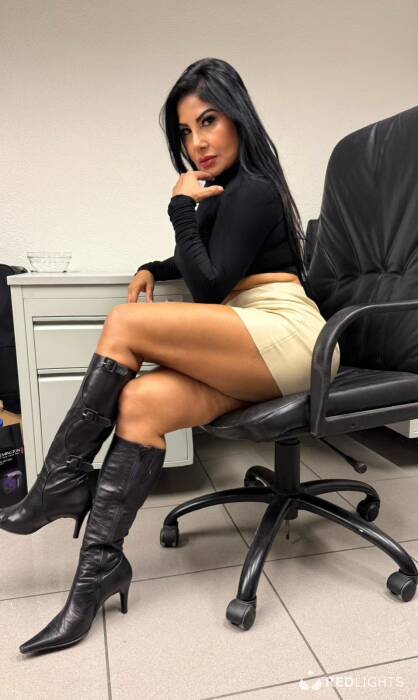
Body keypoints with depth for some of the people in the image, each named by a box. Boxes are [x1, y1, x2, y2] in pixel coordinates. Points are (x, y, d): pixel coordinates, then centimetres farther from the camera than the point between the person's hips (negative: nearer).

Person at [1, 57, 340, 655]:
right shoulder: (229, 190, 24)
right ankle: (100, 567, -13)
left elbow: (208, 286, -11)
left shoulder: (249, 191, -4)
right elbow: (207, 267, 39)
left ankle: (62, 484, -9)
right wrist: (153, 269, 22)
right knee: (140, 402, -15)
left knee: (124, 325, -20)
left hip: (284, 336, -8)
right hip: (251, 353, 8)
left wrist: (182, 208, -4)